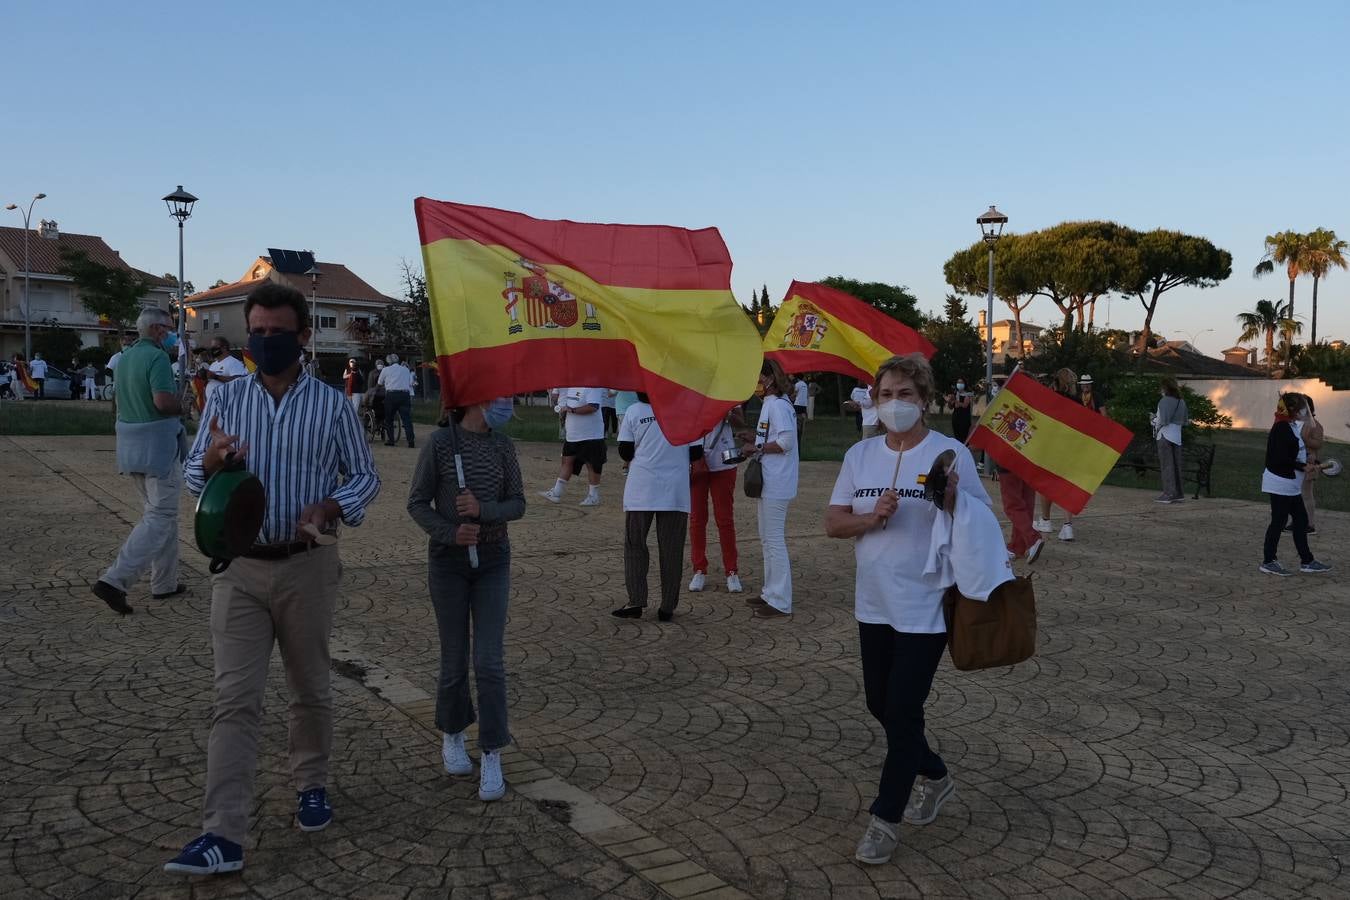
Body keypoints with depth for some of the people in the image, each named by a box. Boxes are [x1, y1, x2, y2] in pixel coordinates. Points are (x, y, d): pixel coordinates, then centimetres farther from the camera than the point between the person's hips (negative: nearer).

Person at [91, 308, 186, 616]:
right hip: (157, 444, -9)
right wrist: (183, 407, -7)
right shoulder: (157, 357, -15)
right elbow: (164, 401, -25)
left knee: (158, 512, 17)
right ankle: (114, 581, -14)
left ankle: (164, 583, 20)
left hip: (130, 445, 9)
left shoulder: (124, 357, 13)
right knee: (160, 516, -5)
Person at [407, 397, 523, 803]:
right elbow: (417, 503, -4)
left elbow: (517, 504, 2)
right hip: (448, 561, -2)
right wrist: (450, 533, -19)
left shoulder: (502, 445, 1)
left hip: (493, 560, 2)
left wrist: (482, 510, -17)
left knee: (489, 661, -4)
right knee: (454, 660, 7)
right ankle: (452, 736, 32)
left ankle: (492, 758, 5)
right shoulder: (440, 443, -8)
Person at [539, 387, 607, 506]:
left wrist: (571, 410, -25)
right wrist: (562, 409, 4)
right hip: (572, 434, 8)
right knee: (567, 461, 10)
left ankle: (593, 496, 11)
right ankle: (556, 493, 14)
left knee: (592, 464, 1)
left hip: (591, 435, -8)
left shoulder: (594, 387, -16)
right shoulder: (571, 386, 11)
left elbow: (593, 407, -28)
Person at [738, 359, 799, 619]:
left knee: (774, 540, -6)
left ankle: (780, 603, -2)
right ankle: (771, 593, 27)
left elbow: (786, 441, -24)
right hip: (771, 482, 11)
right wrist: (755, 437, 10)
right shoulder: (776, 403, 16)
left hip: (775, 484, -11)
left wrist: (756, 448, -14)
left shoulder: (775, 405, -15)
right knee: (768, 538, 18)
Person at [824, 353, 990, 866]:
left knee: (902, 710, -3)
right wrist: (871, 517, -16)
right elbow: (832, 523, 3)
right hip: (874, 605, 6)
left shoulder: (950, 453, -9)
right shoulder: (860, 455, 4)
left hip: (925, 607, -5)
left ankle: (885, 819, 13)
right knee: (880, 703, 16)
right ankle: (934, 777, 41)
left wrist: (951, 501, -26)